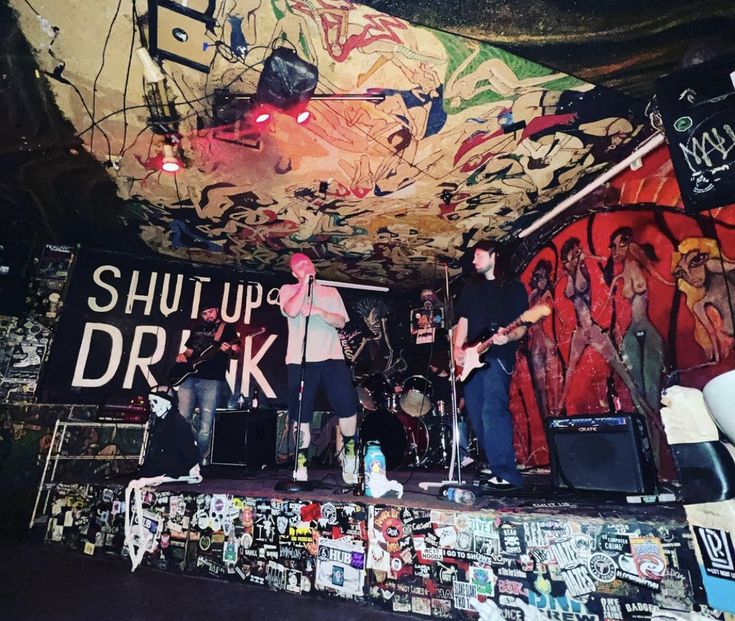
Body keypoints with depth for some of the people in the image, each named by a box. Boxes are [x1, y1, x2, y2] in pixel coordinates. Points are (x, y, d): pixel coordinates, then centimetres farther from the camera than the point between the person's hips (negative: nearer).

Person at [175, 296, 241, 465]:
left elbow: (237, 352, -1)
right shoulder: (197, 328, 21)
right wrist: (182, 356, 6)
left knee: (205, 424, -6)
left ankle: (201, 458, 10)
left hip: (212, 381, -4)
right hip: (189, 378, 5)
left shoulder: (228, 328, 6)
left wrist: (228, 351, -23)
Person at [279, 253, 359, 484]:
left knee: (347, 404, -10)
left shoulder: (331, 292, 19)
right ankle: (301, 463, 18)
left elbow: (341, 322, 7)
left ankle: (349, 449, 16)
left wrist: (320, 312, -10)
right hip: (300, 359, -1)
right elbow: (292, 311, -10)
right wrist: (305, 284, -3)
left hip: (331, 357, 1)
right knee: (301, 414, 2)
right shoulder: (288, 290, 12)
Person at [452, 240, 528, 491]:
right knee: (476, 414, 9)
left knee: (493, 410, -18)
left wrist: (508, 337, -25)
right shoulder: (472, 286, 17)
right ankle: (492, 463, 24)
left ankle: (506, 472, -10)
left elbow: (522, 326, -4)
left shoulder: (513, 287, 1)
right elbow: (463, 320, 14)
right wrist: (458, 347, 0)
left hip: (498, 357, -6)